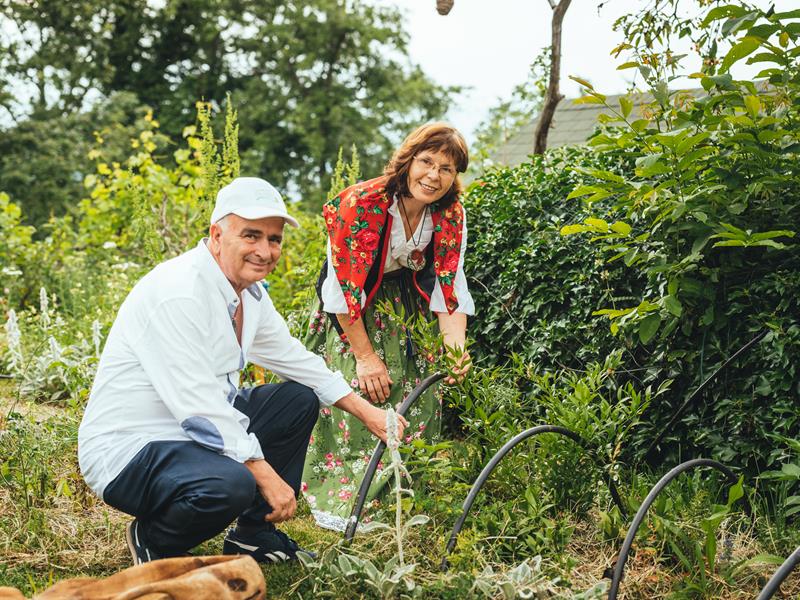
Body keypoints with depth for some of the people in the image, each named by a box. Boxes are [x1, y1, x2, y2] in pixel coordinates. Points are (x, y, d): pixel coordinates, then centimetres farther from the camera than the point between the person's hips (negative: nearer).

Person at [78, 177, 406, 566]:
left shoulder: (249, 292, 5)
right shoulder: (178, 293, -24)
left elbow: (291, 357, 17)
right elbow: (197, 406, -28)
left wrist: (365, 411, 12)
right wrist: (265, 474, -24)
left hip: (200, 431, 10)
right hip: (124, 449, -10)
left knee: (299, 399, 10)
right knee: (229, 484, -36)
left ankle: (255, 534, 16)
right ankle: (152, 542, -3)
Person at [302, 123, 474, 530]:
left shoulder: (451, 215, -15)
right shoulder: (361, 203, -30)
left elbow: (450, 289, -13)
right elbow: (344, 290, -24)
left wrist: (456, 350, -29)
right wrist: (365, 356, -20)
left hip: (405, 306, 4)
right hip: (351, 311, -4)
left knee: (417, 399, -2)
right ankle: (341, 500, 0)